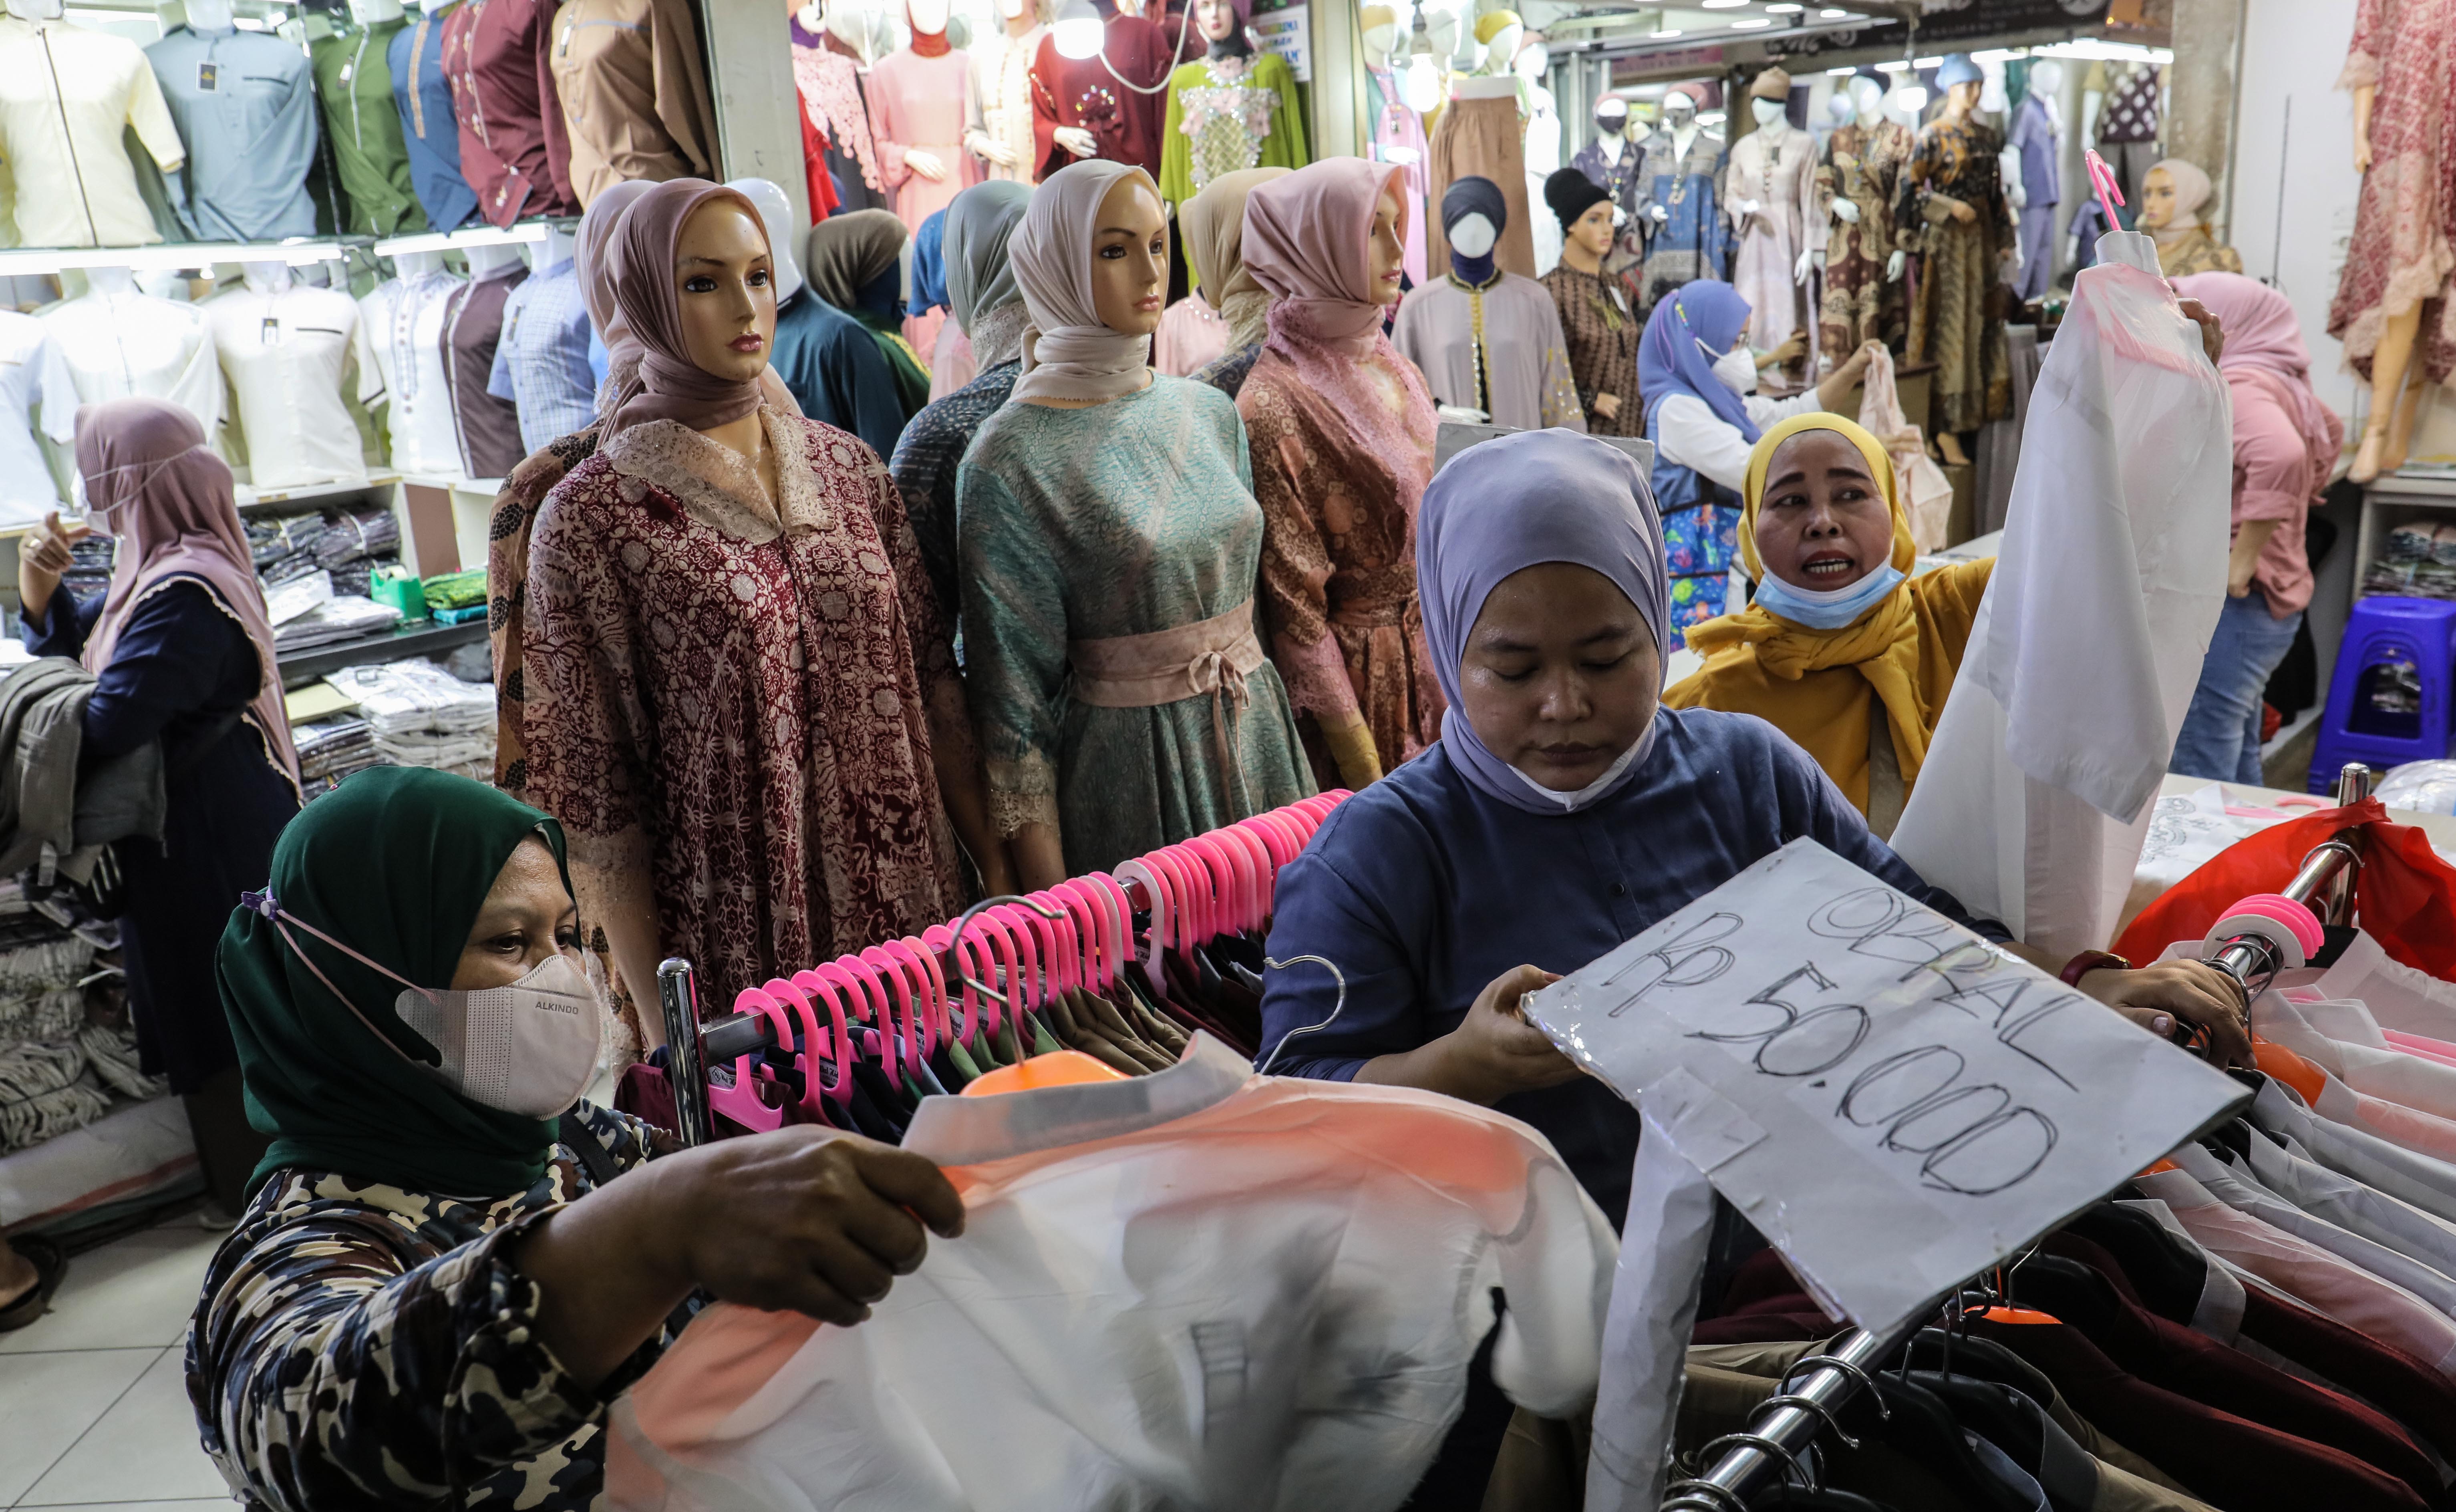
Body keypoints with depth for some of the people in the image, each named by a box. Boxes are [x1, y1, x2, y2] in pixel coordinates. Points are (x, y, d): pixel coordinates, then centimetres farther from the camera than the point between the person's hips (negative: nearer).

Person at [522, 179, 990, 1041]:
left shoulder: (847, 466, 5)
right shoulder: (594, 516, -9)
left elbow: (931, 674, 8)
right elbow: (594, 783, -8)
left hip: (910, 904, 4)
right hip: (740, 936, -4)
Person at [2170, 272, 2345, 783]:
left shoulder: (2239, 389, -15)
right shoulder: (2275, 383, 16)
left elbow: (2280, 455, -35)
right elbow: (2330, 430, 36)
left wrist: (2242, 560, -29)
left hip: (2230, 609, -11)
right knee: (2239, 779, 18)